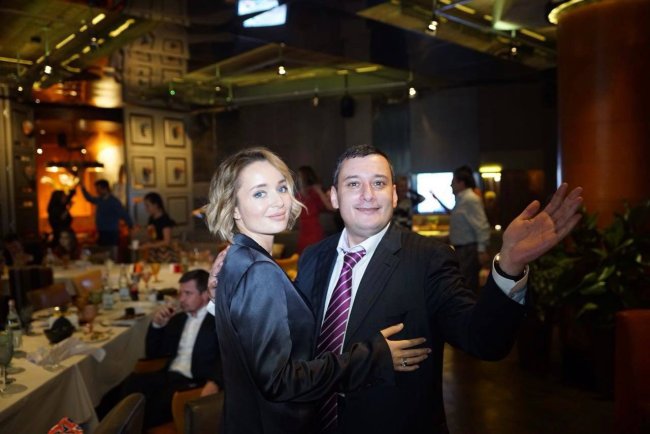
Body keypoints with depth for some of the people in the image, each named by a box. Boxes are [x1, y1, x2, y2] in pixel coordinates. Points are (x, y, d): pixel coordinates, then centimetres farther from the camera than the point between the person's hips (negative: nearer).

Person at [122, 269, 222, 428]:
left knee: (158, 403, -31)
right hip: (169, 376, 6)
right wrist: (157, 325, 5)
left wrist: (214, 382, -34)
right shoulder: (177, 318, 19)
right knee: (132, 384, -22)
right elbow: (152, 354, 22)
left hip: (196, 383, -6)